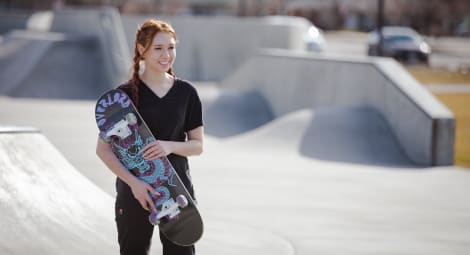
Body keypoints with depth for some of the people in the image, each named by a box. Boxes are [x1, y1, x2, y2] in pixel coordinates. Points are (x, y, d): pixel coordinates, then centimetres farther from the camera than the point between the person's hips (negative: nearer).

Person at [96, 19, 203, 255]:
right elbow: (103, 149, -6)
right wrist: (133, 182, -19)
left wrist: (170, 146, -15)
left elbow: (197, 145, 6)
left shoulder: (186, 93, 3)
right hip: (135, 191, -2)